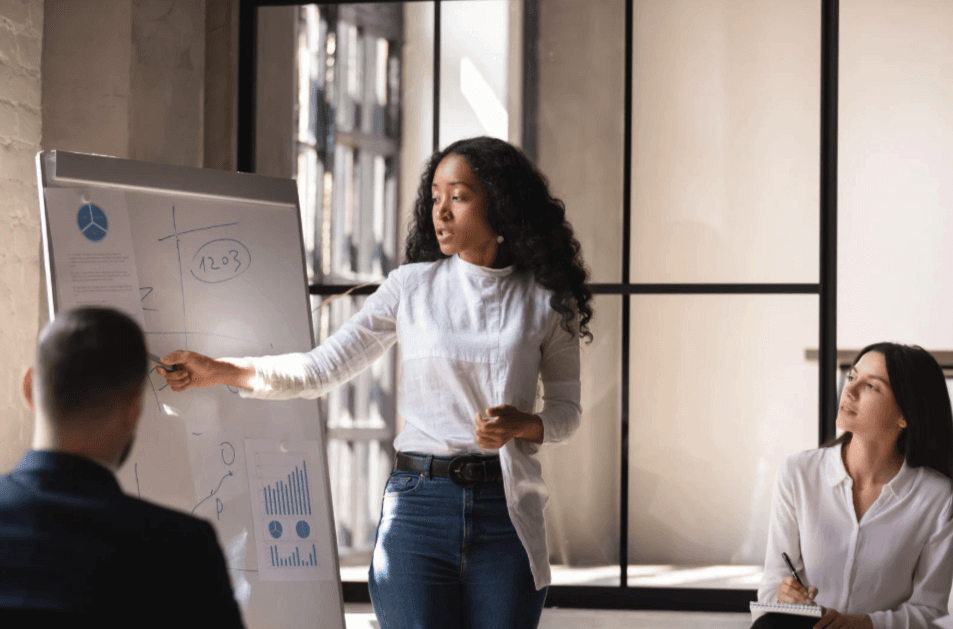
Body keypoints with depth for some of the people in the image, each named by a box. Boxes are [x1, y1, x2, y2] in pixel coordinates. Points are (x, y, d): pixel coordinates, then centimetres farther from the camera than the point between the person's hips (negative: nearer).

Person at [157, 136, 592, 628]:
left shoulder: (545, 301, 6)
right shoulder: (411, 287, 6)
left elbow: (566, 409, 11)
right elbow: (322, 368, 5)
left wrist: (523, 424, -11)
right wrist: (219, 371, -4)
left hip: (506, 513, 0)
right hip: (417, 503, 0)